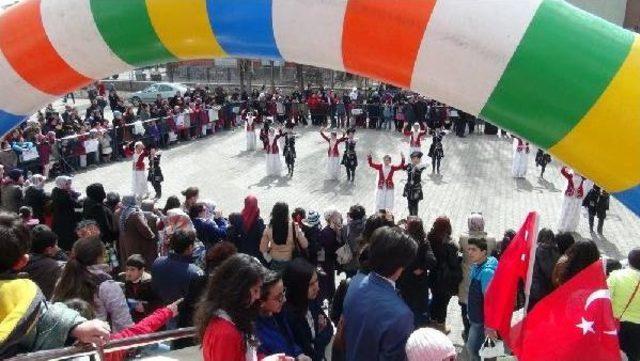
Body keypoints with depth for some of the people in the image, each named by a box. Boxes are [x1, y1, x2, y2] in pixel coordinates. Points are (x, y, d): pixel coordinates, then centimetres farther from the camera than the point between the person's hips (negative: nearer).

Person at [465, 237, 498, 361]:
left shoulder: (486, 271, -27)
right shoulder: (476, 267, 2)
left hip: (482, 319, -9)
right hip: (475, 317, 9)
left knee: (472, 349, -1)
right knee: (471, 347, 19)